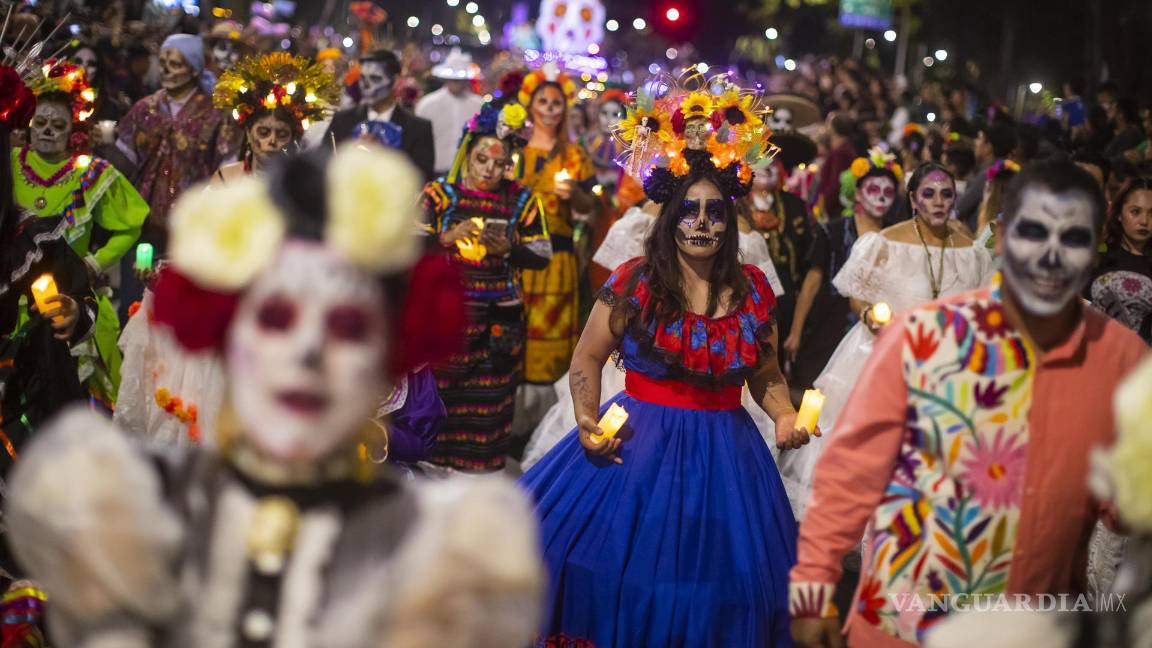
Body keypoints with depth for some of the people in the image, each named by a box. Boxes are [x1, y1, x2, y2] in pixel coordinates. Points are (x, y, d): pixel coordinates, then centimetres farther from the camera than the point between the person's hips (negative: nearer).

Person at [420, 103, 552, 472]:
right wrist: (447, 238, -20)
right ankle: (433, 464, 14)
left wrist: (508, 249, -14)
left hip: (498, 320, 1)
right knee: (438, 393, 1)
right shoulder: (440, 193, 2)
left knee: (489, 400, 3)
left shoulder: (522, 201, 4)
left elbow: (543, 255, 4)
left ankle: (480, 467, 14)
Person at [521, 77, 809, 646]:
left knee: (717, 585, 7)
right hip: (639, 443, -2)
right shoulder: (634, 283, -5)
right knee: (618, 568, 0)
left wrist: (784, 416, -7)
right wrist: (586, 423, -13)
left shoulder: (753, 290, 2)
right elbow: (587, 359, 1)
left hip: (725, 454, 2)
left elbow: (765, 373, 12)